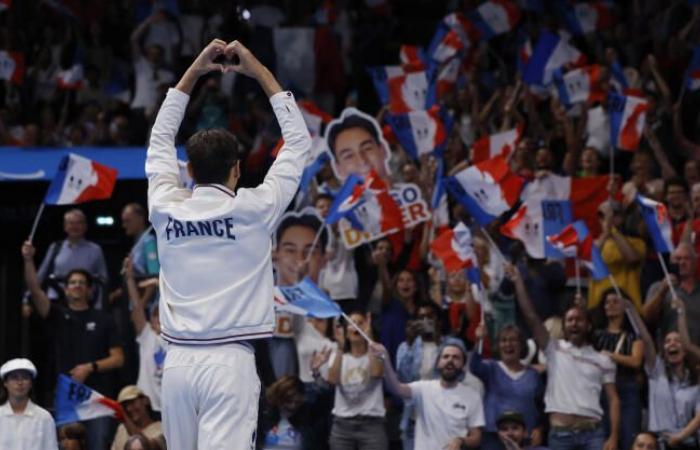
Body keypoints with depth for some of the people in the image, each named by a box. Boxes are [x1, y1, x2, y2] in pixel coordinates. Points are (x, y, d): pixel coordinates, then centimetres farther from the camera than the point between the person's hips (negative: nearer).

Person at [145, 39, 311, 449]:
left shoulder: (166, 209, 4)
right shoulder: (253, 210, -3)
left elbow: (160, 141, 22)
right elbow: (299, 141, 8)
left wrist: (193, 73, 23)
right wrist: (261, 73, 13)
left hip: (178, 361, 4)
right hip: (229, 361, -4)